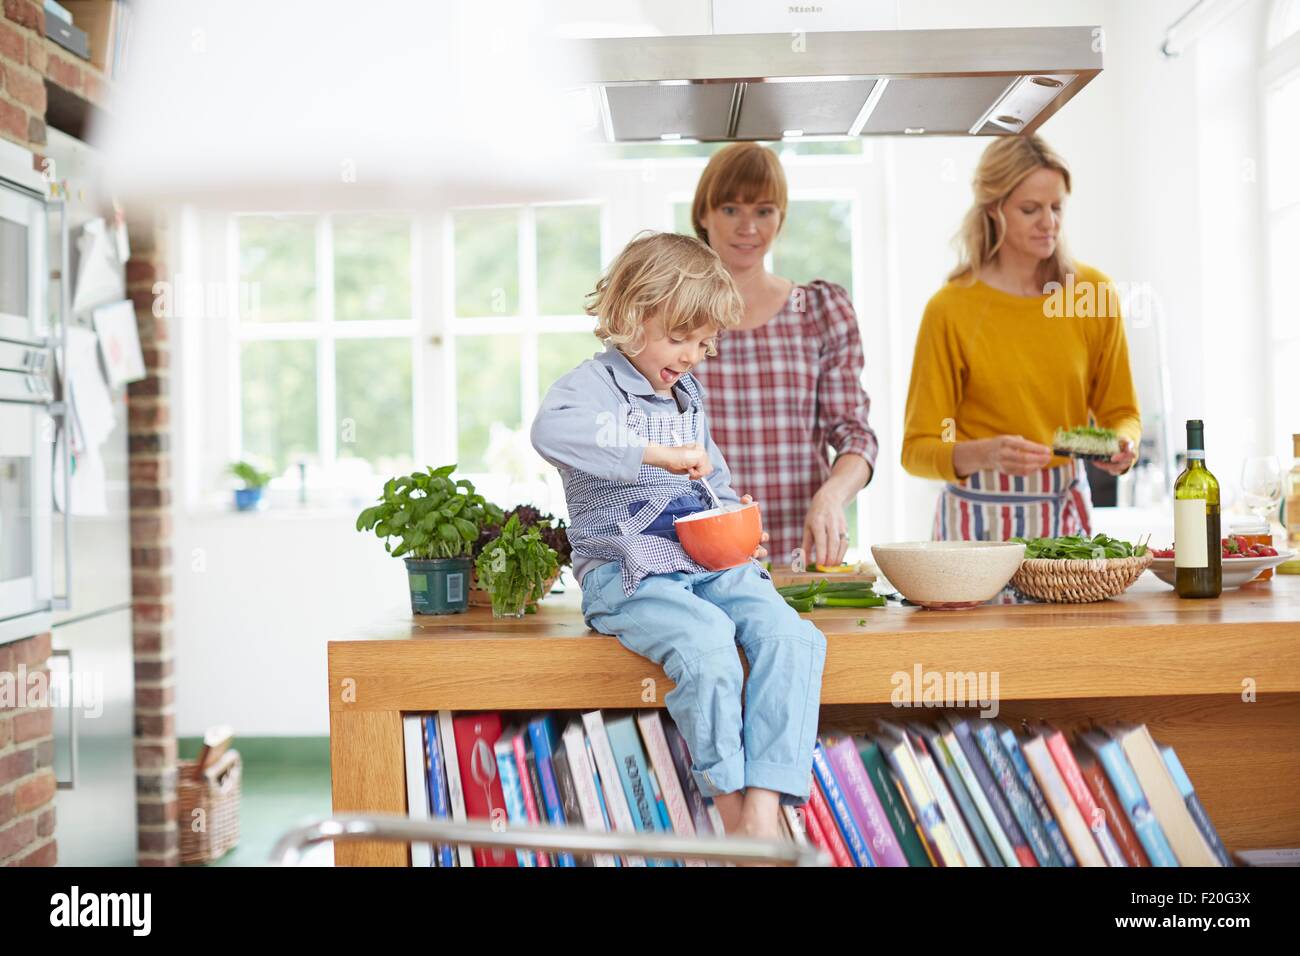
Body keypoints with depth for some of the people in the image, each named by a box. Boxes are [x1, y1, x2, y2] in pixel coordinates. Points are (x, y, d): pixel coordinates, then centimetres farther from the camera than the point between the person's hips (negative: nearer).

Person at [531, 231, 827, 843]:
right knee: (708, 639, -34)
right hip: (626, 572, -7)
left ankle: (763, 813, -24)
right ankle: (730, 805, -17)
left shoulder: (689, 396, 21)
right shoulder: (597, 383, -4)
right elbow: (551, 430, -29)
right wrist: (656, 454, -30)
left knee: (792, 636, -19)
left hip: (709, 564, 7)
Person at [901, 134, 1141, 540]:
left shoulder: (1091, 291, -1)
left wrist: (1123, 443, -14)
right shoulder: (950, 309, -11)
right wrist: (985, 453, -28)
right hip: (982, 517, -3)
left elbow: (1121, 411, 8)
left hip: (1067, 511, 3)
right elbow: (916, 449, -10)